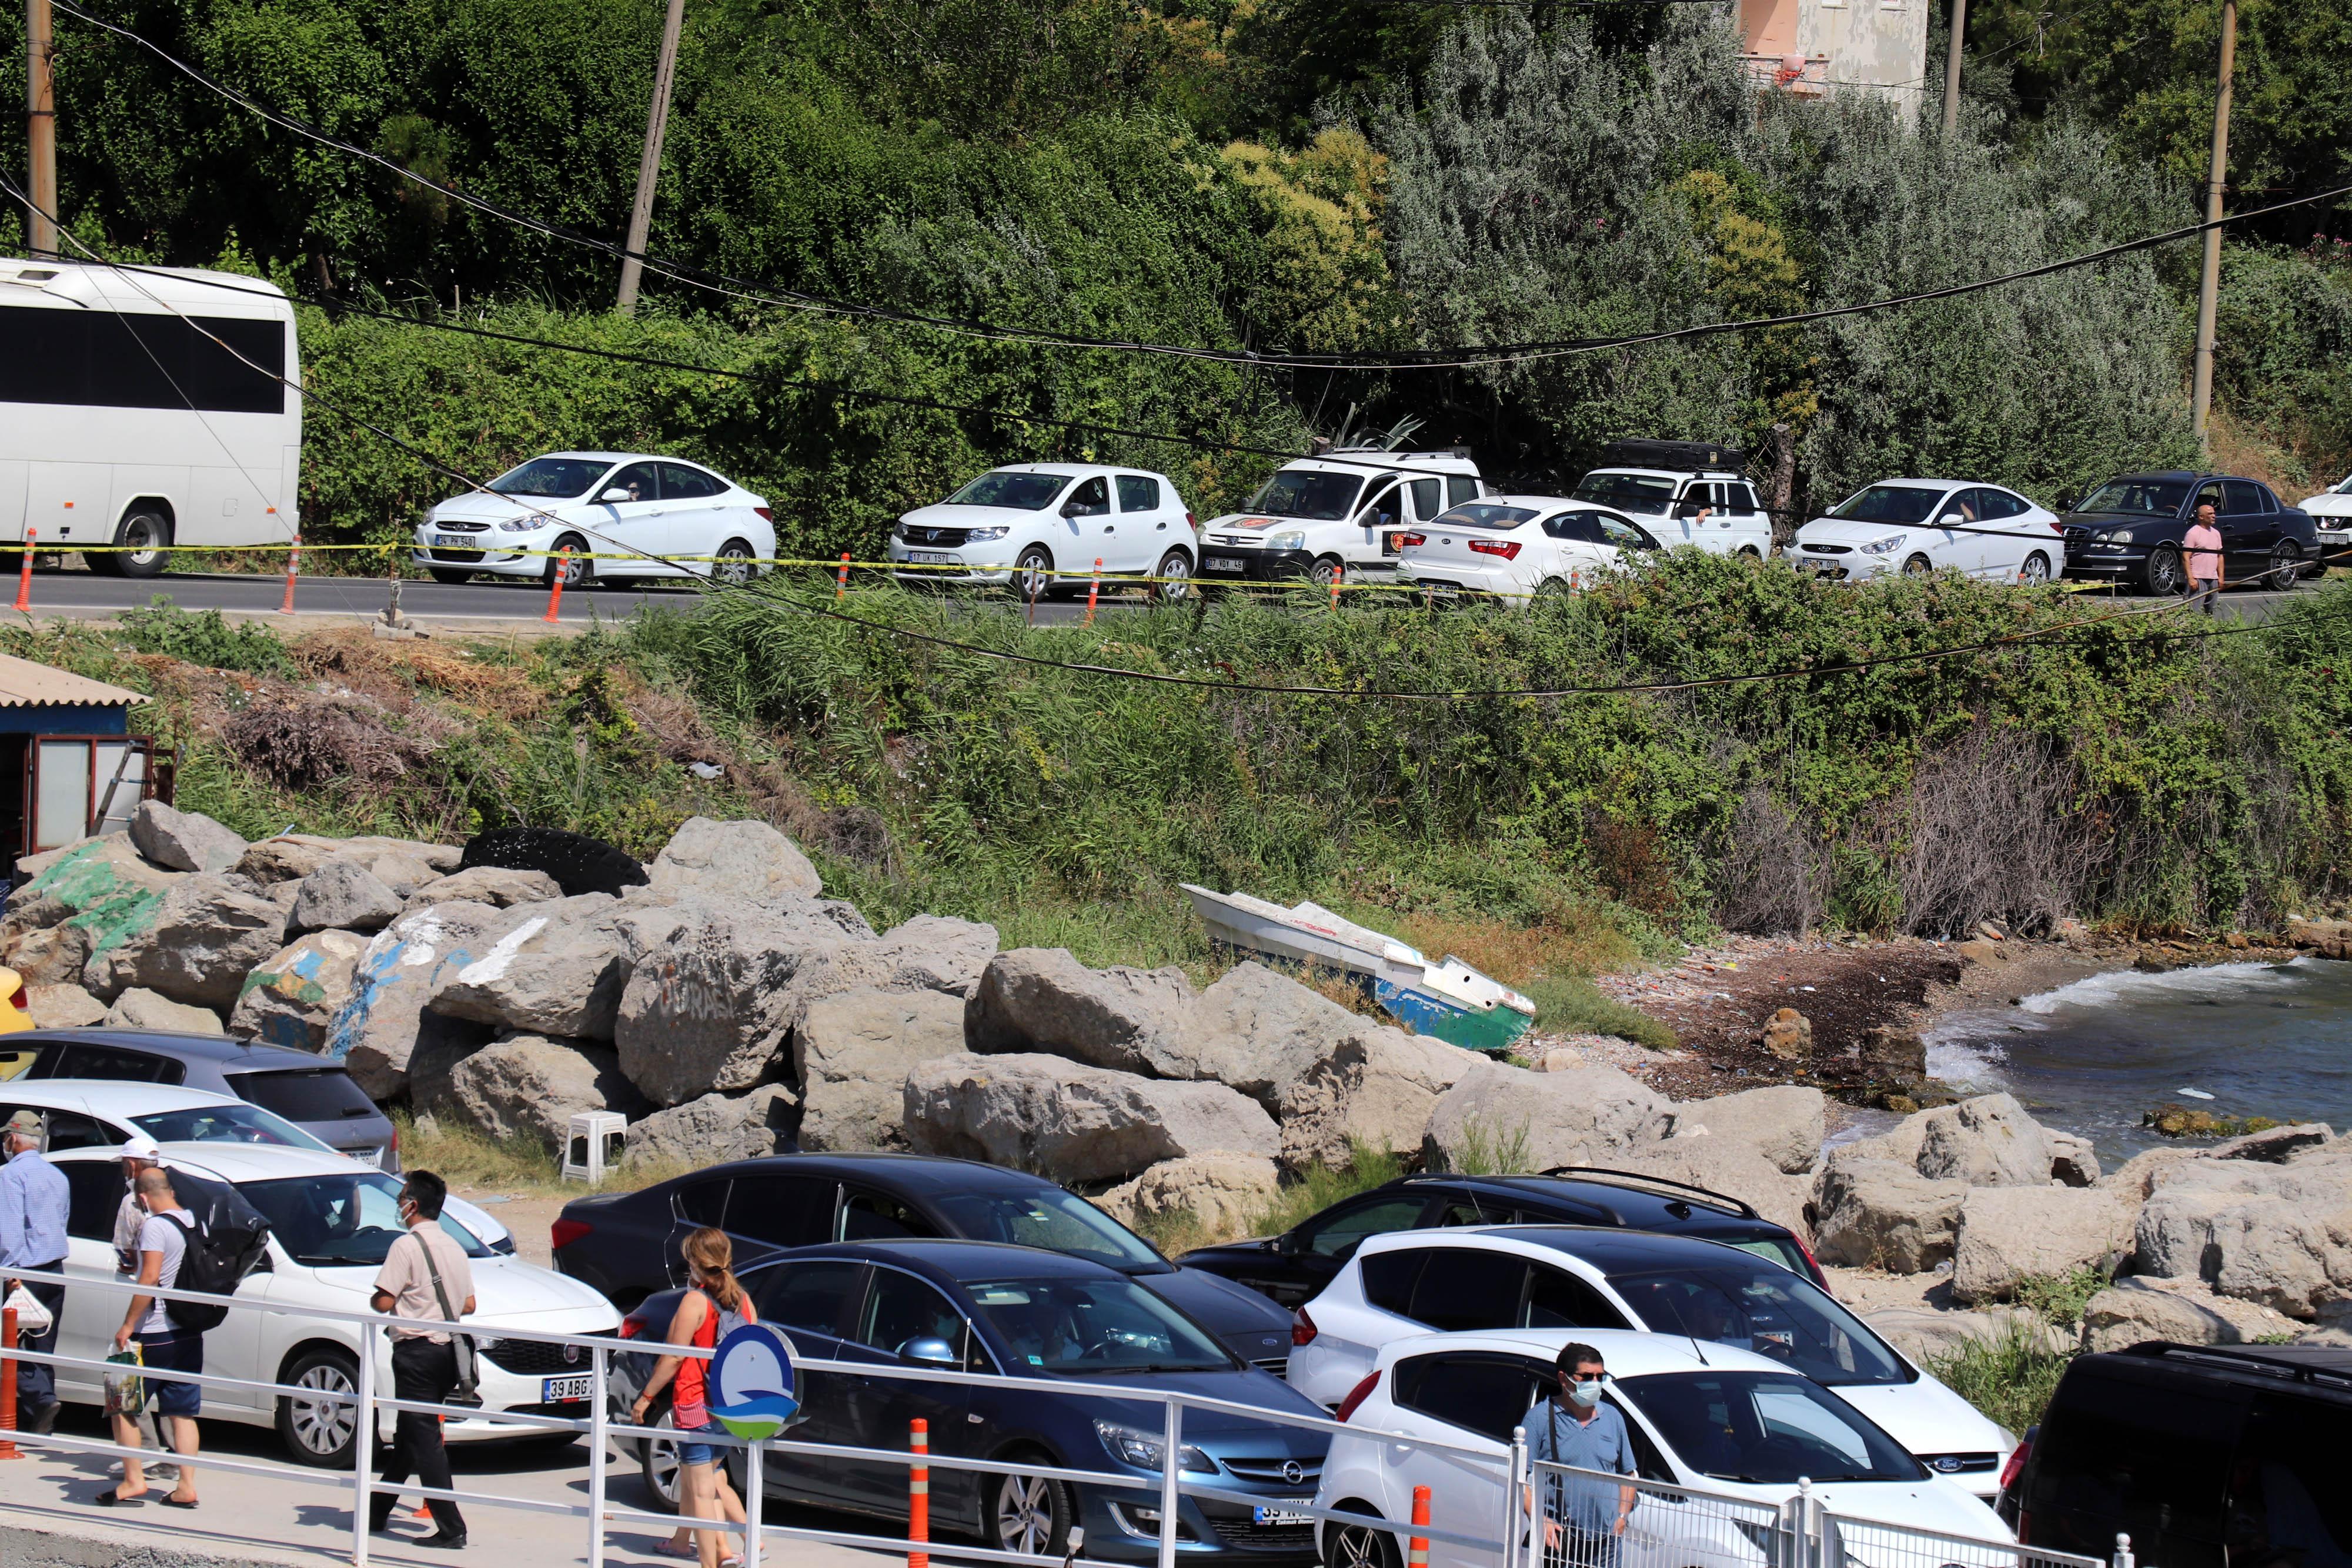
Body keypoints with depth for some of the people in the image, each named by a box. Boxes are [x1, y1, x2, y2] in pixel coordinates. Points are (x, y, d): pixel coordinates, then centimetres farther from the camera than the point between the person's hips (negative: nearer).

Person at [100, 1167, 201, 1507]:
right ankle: (186, 1487, 5)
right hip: (189, 1335, 7)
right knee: (183, 1413, 9)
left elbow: (151, 1277, -21)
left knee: (123, 1405, 4)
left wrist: (128, 1325, -18)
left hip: (154, 1334, -7)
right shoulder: (194, 1224, 7)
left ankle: (133, 1481, 0)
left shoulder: (155, 1226, -14)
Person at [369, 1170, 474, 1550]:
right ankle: (377, 1514, 28)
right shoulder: (454, 1247, 11)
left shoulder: (407, 1246, -13)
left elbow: (384, 1302, -17)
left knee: (425, 1440, -7)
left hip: (416, 1351, -8)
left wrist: (374, 1300, 5)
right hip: (447, 1350, 8)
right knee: (407, 1436, 18)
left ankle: (451, 1528, -12)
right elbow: (469, 1305, 13)